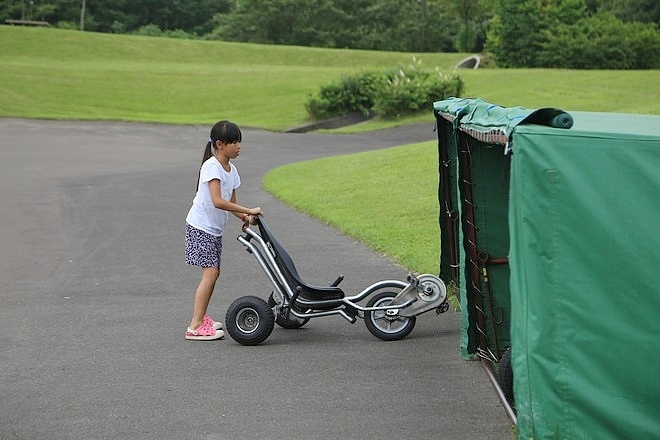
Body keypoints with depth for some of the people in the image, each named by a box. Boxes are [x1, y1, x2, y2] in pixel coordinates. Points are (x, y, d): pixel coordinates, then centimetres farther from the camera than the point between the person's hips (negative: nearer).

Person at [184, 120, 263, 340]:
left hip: (214, 229, 9)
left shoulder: (231, 170, 9)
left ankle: (201, 317, 26)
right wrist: (248, 211, -28)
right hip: (200, 227, -9)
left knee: (213, 273, 12)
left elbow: (231, 203, 13)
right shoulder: (212, 167, -19)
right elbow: (218, 201, -30)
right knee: (210, 273, -14)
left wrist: (245, 217, -5)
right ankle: (196, 327, -13)